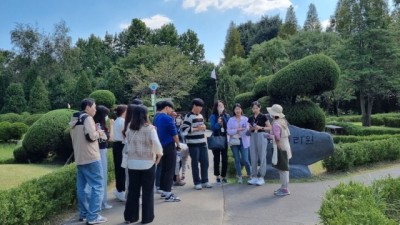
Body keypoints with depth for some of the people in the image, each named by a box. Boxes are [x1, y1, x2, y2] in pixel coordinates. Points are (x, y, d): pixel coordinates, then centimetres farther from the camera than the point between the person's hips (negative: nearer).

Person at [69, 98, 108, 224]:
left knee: (81, 187, 12)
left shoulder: (74, 120, 17)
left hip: (79, 158, 9)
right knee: (97, 186, -5)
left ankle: (83, 213, 20)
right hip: (90, 158, -9)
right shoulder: (87, 118, -10)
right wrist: (99, 133, -2)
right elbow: (90, 136, -22)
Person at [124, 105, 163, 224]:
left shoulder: (129, 129, 4)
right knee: (147, 191, 8)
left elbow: (127, 144, 8)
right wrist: (159, 154, -8)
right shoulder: (149, 128, -11)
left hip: (132, 163, 4)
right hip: (147, 163, -4)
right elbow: (156, 143, -22)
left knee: (133, 190, 14)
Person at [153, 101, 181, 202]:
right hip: (169, 146, -8)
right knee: (170, 170, -4)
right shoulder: (168, 118, -16)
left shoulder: (156, 118, 10)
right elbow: (174, 134, -13)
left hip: (161, 146, 8)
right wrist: (178, 145, -1)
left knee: (163, 169, 14)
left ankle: (163, 191, 21)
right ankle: (168, 194, -2)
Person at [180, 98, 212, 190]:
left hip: (203, 143, 7)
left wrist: (204, 127, 5)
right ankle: (197, 182, 13)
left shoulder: (201, 116, 15)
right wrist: (197, 128, -17)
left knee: (205, 162, 9)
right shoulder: (189, 116, -10)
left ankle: (205, 181, 21)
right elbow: (183, 129, -18)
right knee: (195, 163, 2)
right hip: (193, 144, -7)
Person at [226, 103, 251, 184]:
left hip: (243, 141, -1)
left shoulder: (245, 119, 4)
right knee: (237, 160, 7)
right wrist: (237, 130, -16)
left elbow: (248, 130, -1)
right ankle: (239, 177, 18)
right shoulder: (231, 120, 4)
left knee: (245, 159, -5)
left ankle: (250, 175, 16)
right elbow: (229, 131, -4)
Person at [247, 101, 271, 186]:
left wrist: (261, 127, -15)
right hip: (252, 137, 5)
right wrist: (251, 128, -5)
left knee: (262, 157, -2)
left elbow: (270, 128, -3)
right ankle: (254, 176, 13)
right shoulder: (250, 118, 11)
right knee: (253, 157, 6)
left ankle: (261, 177, 5)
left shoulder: (263, 117, -3)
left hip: (261, 136, -5)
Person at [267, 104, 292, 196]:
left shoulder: (276, 124, -19)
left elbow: (277, 137, -24)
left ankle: (285, 189, 6)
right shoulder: (283, 121, 9)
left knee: (283, 169, -2)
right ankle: (283, 187, 26)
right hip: (285, 146, 10)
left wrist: (269, 136, -8)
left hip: (280, 148, -10)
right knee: (283, 168, 17)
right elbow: (288, 134, 13)